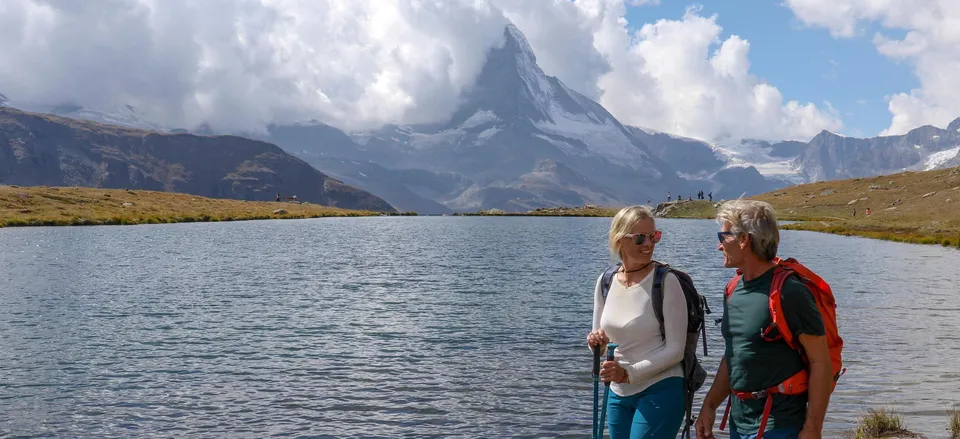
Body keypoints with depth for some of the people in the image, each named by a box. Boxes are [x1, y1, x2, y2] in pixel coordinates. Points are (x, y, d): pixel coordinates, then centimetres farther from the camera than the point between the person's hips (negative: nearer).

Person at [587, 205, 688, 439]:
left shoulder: (665, 281, -13)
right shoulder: (605, 282, 2)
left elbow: (675, 349, -13)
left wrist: (629, 373, -19)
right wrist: (597, 343, -11)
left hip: (660, 393, -5)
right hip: (618, 394, 6)